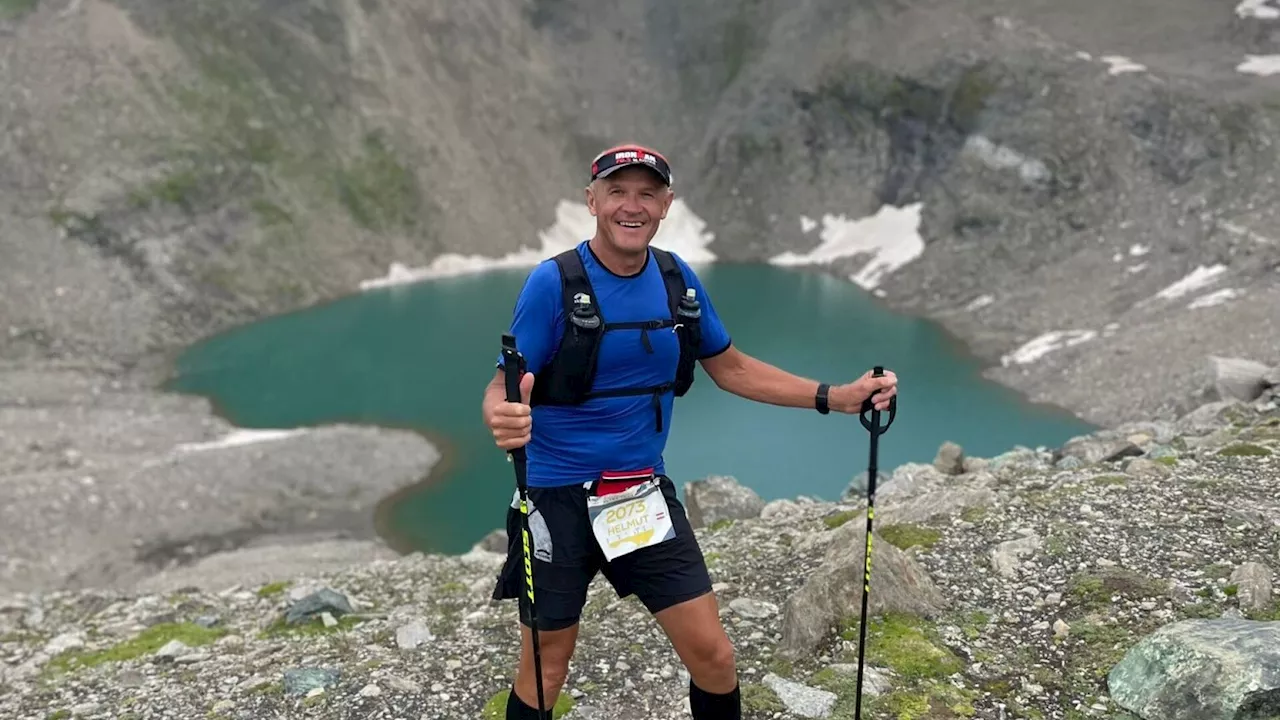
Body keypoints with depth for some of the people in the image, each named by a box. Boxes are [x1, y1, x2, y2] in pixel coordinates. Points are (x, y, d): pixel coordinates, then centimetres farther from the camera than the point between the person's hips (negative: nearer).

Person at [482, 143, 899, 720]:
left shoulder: (677, 278, -1)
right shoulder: (553, 282, -15)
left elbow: (730, 367, 10)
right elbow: (503, 386, -17)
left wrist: (836, 397, 4)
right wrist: (502, 419, -42)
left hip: (645, 493, 4)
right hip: (557, 498, -4)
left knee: (713, 657, 5)